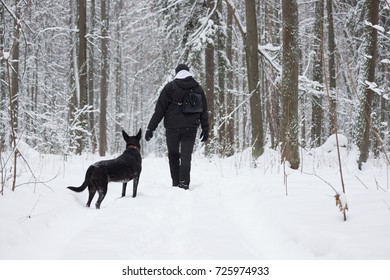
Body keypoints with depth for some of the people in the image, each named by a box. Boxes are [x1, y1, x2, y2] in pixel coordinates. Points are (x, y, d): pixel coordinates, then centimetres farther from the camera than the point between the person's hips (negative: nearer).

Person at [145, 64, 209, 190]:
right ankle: (184, 184, -6)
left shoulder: (170, 87, -2)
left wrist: (151, 128, -3)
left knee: (173, 154, 13)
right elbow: (204, 111, 13)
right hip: (191, 128, 2)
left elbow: (159, 109, -5)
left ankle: (176, 183, 11)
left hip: (172, 127, -2)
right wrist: (205, 130, 21)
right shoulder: (198, 88, 8)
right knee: (186, 156, 3)